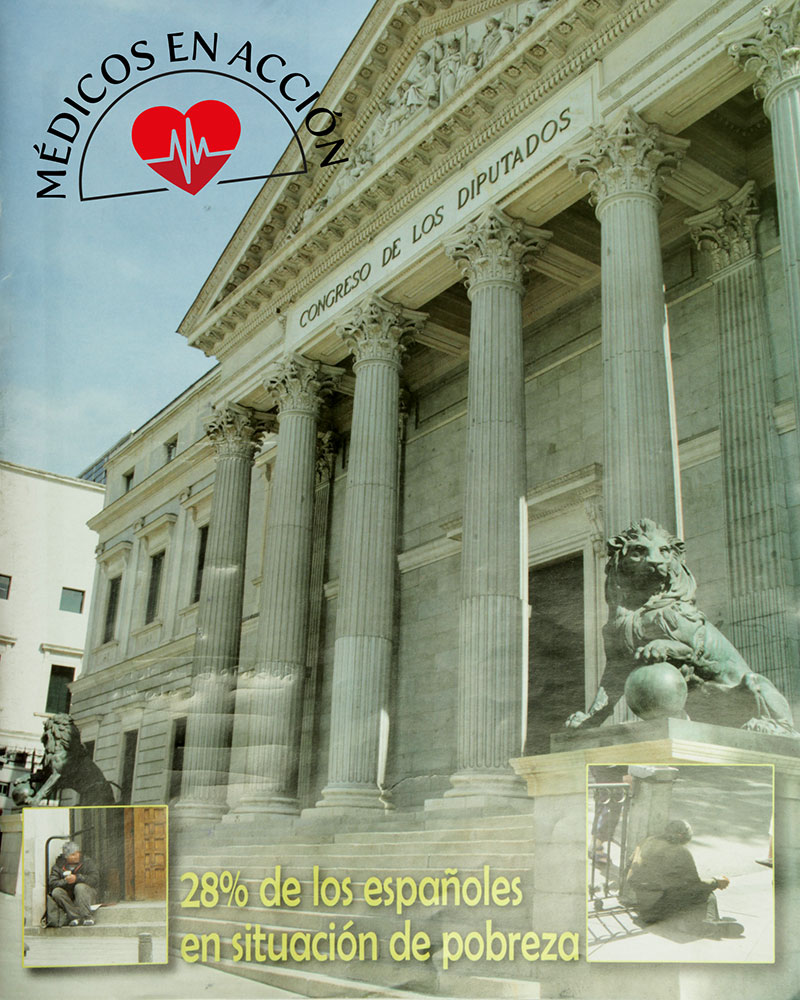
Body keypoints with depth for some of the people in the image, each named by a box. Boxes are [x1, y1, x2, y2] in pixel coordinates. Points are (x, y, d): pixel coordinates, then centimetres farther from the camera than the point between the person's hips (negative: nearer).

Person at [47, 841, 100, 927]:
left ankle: (87, 917, -33)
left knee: (80, 887, -32)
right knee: (56, 892, -25)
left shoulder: (87, 862, 0)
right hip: (68, 897, 2)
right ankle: (76, 916, -29)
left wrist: (77, 878, -24)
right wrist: (65, 881, -26)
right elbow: (52, 883, -8)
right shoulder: (58, 866, 5)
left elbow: (95, 879, -13)